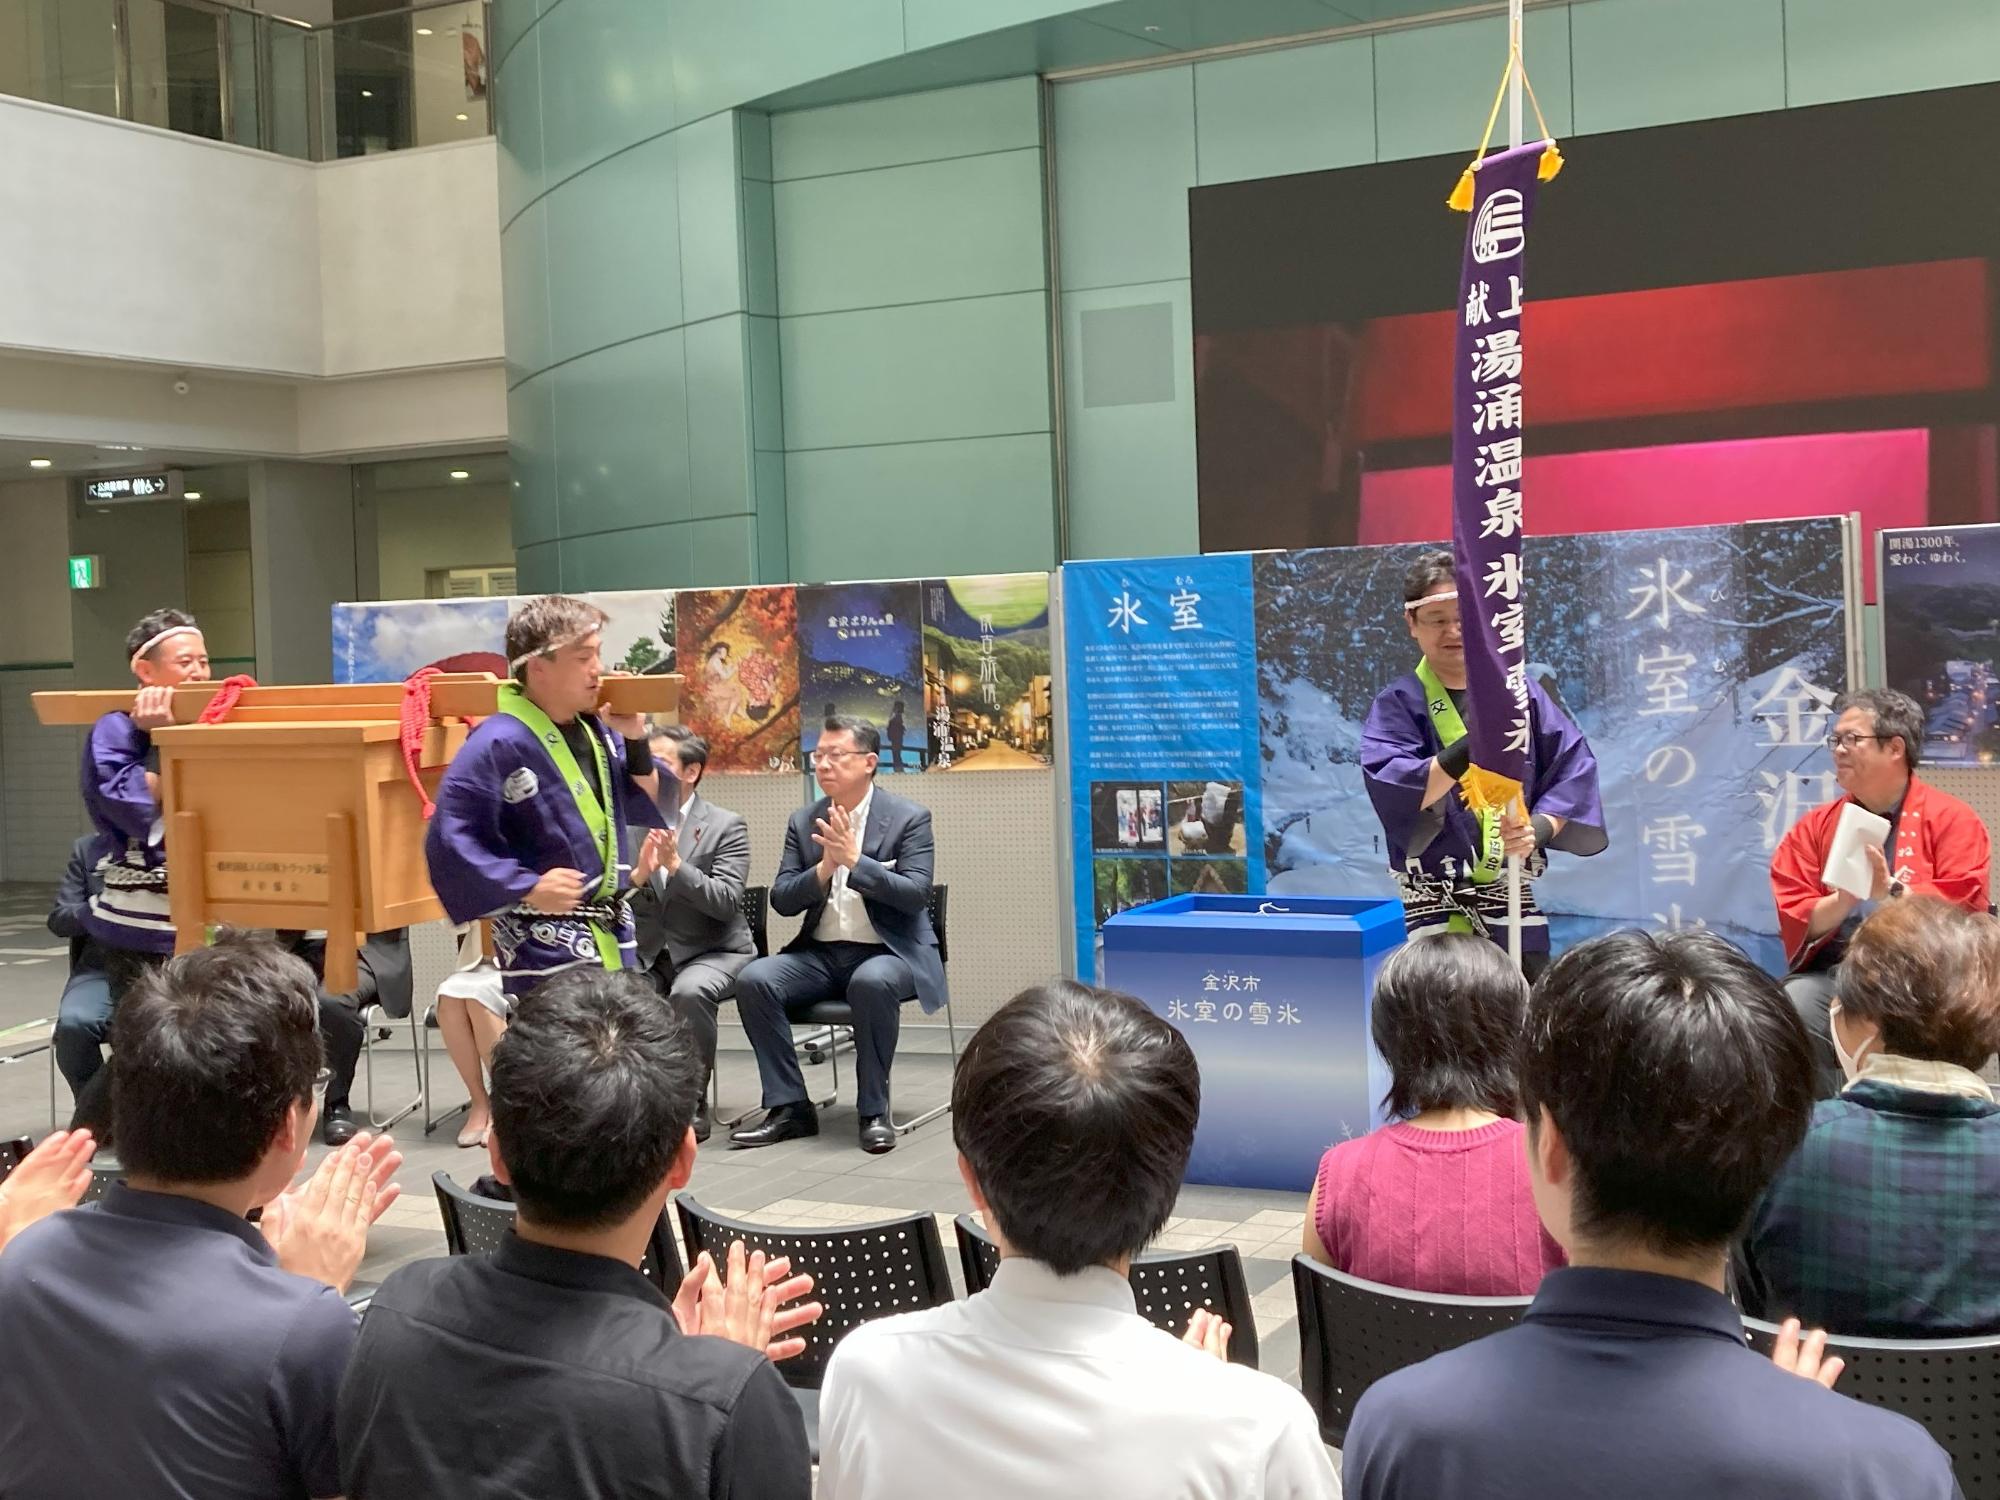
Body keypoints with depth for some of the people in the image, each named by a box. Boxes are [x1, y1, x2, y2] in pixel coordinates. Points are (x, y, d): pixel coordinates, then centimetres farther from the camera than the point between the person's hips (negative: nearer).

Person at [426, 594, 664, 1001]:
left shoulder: (596, 730, 7)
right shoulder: (499, 744, -18)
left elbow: (650, 809, 13)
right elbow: (449, 841, -20)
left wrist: (635, 740, -1)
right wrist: (527, 887, -23)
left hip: (611, 938, 8)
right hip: (544, 946, -8)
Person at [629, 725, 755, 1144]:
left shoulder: (726, 826, -4)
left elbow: (726, 901, -14)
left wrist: (675, 864, -25)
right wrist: (638, 874, -19)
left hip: (713, 951, -4)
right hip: (649, 954, 4)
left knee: (690, 992, -36)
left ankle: (692, 1104, -18)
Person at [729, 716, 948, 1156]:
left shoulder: (909, 818, -3)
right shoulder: (804, 822, 9)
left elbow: (915, 894, -14)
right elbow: (781, 900, 3)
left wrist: (854, 860, -24)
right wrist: (824, 868, -16)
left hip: (887, 952, -4)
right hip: (821, 953, 4)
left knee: (872, 982, -38)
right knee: (754, 979, -22)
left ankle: (874, 1112, -21)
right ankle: (789, 1107, -12)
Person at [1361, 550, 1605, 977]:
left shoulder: (1521, 691, 4)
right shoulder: (1398, 705, -4)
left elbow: (1573, 766, 1)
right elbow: (1391, 790, -19)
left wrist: (1541, 827, -17)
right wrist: (1469, 748, -32)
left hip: (1511, 895, 3)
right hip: (1436, 902, -3)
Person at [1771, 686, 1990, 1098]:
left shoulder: (1952, 819, 4)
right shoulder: (1815, 826, 14)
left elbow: (1962, 909, -8)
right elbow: (1794, 919, 8)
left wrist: (1890, 892, -22)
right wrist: (1842, 901, -13)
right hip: (1831, 968, 3)